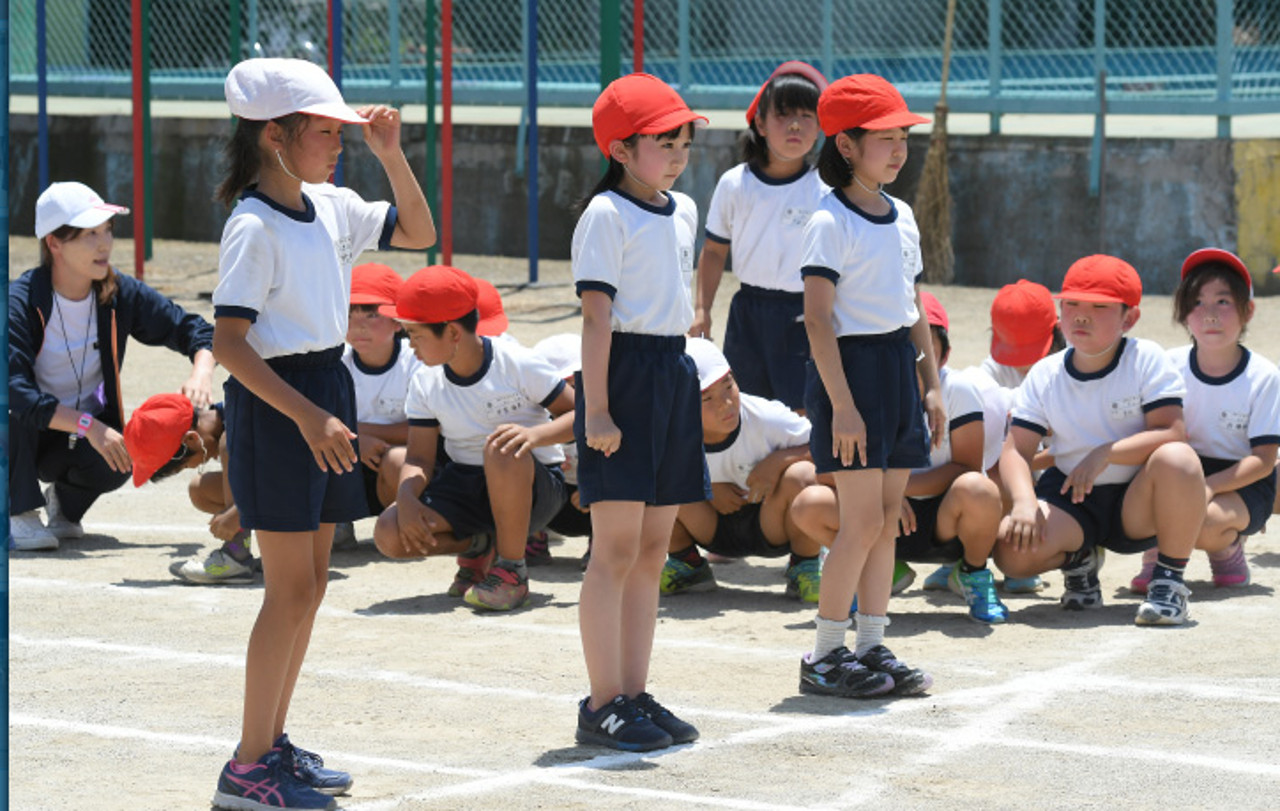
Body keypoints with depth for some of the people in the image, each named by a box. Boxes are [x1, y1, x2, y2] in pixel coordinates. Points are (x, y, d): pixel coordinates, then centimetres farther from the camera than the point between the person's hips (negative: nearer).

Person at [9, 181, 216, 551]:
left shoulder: (121, 294, -9)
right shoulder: (21, 302, -22)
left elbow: (191, 328, -1)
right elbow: (15, 388, -34)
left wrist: (201, 371, -25)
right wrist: (86, 425, -43)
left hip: (86, 434, 3)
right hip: (27, 434, -3)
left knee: (116, 465, -29)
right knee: (14, 408, -35)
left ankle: (65, 503, 6)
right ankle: (19, 513, -16)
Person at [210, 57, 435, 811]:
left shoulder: (331, 208, 7)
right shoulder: (254, 227, -16)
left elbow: (418, 233, 19)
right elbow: (228, 342, -20)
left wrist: (392, 156, 3)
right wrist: (309, 417, -25)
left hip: (326, 392, 8)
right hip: (275, 404, -8)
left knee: (312, 583, 12)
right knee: (291, 589, -7)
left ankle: (274, 742, 22)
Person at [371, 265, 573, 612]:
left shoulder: (517, 364, -15)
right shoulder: (425, 384, -1)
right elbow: (419, 459, -1)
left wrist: (535, 434, -35)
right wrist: (406, 498, -23)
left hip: (533, 489, -4)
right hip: (464, 485, 4)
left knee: (502, 451, -41)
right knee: (390, 534, -21)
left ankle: (512, 570, -22)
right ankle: (477, 546, 8)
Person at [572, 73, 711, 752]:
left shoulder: (683, 212, 14)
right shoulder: (606, 215, -10)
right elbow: (597, 315, -15)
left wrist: (676, 370, 19)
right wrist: (596, 409, -19)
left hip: (673, 374, 8)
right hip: (625, 372, -8)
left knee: (651, 550, 10)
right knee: (616, 551, -6)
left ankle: (634, 695, 16)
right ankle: (603, 704, -2)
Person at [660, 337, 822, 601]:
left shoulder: (767, 419, -26)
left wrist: (779, 459, -35)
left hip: (770, 529, -2)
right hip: (716, 530, 2)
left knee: (801, 476, -34)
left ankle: (804, 570, -7)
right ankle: (687, 566, 7)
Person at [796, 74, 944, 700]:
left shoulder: (902, 217, 12)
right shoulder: (830, 222, -11)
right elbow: (818, 319, -15)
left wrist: (931, 384, 14)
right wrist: (842, 403, -20)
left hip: (899, 366, 8)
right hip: (851, 366, -8)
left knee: (888, 519, 9)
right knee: (863, 522, -8)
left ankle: (873, 647, 16)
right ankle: (824, 657, 0)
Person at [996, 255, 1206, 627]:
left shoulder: (1146, 359, -7)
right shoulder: (1044, 376, 2)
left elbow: (1172, 433, -18)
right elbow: (1016, 450, -3)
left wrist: (1104, 455, -28)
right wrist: (1025, 501, -24)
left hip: (1136, 504, -2)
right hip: (1071, 500, 2)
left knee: (1177, 458, -36)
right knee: (1012, 546, -28)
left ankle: (1169, 579, -15)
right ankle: (1079, 560, 11)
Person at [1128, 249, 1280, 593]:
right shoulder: (1171, 366, -4)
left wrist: (1209, 486, -28)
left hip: (1243, 484, -2)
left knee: (1202, 523, -34)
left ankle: (1229, 547, 2)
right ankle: (1155, 553, -2)